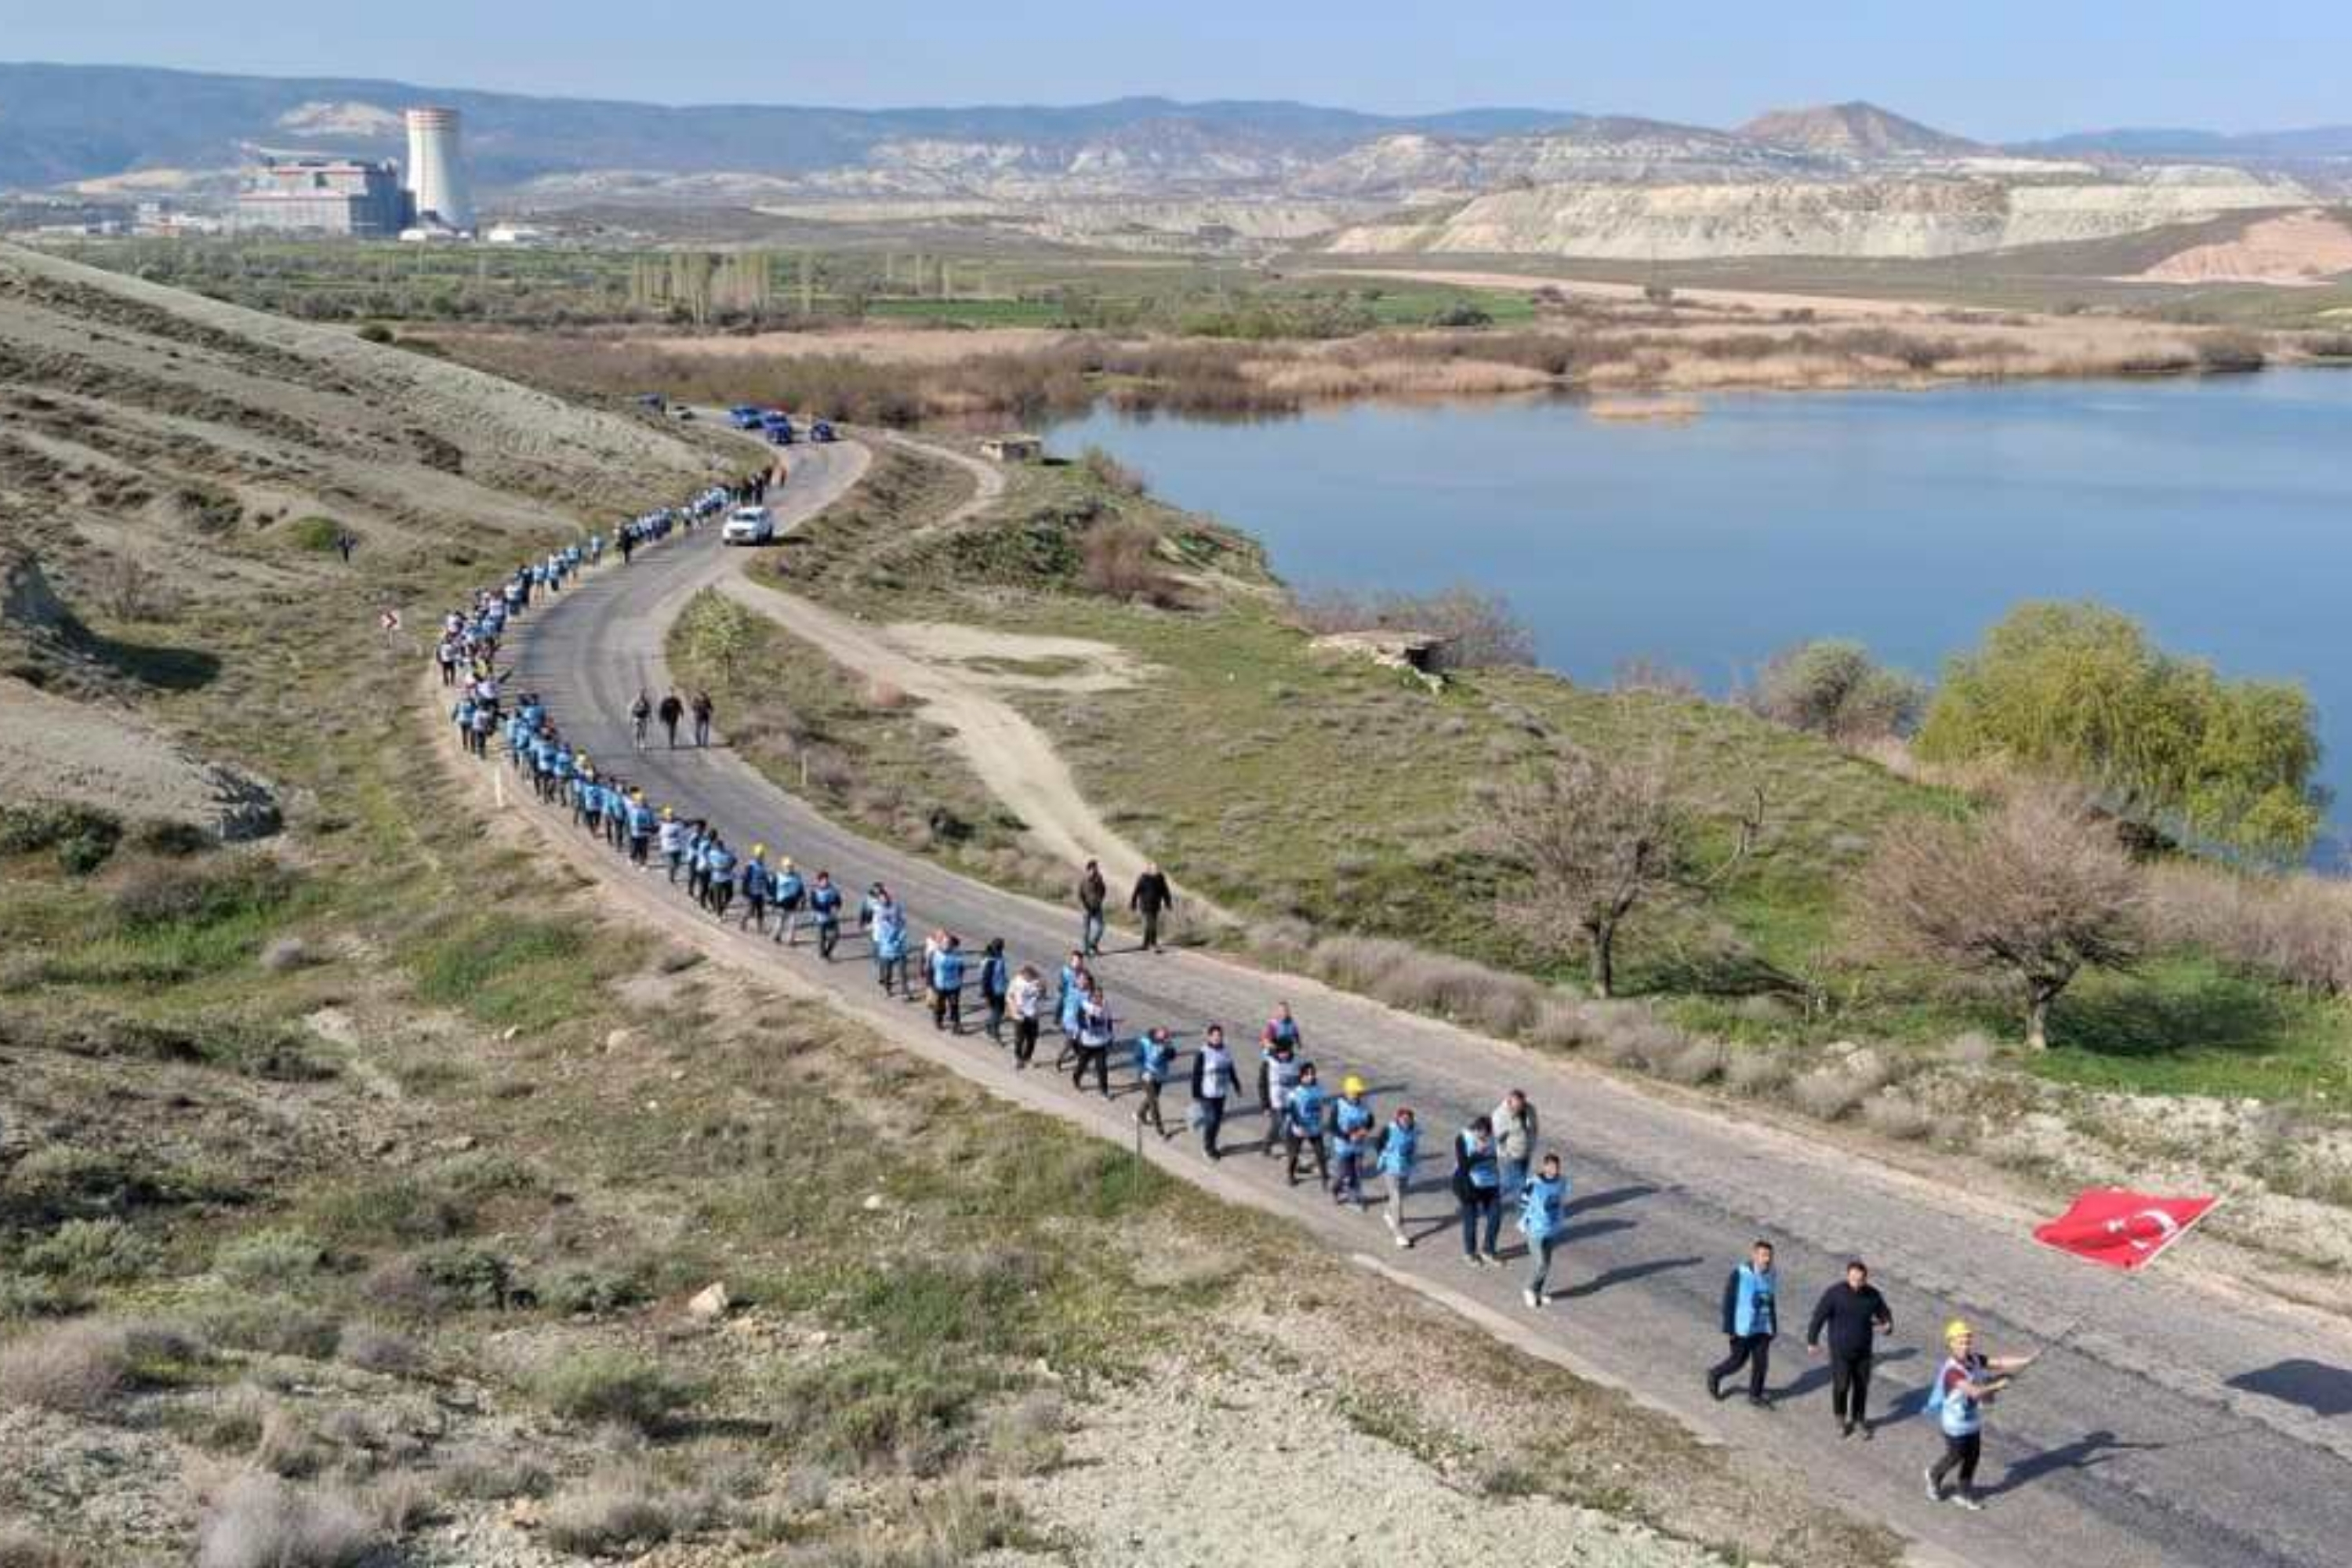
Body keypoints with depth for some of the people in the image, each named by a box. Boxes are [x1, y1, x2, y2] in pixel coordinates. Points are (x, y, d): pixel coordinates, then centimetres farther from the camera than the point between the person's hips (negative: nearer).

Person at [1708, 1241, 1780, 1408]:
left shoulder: (1771, 1276, -2)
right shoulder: (1739, 1275, -18)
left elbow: (1771, 1302, 11)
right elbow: (1728, 1302, -13)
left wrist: (1774, 1327, 15)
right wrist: (1728, 1329, -13)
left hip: (1763, 1328, 4)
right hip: (1742, 1328, -4)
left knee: (1761, 1362, 4)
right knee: (1738, 1361, 7)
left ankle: (1755, 1395, 23)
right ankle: (1715, 1375, 34)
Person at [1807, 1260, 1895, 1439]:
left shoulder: (1873, 1295, -7)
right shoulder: (1835, 1293, -18)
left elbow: (1885, 1315, 5)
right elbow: (1819, 1316, -12)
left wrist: (1887, 1326, -19)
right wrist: (1812, 1341, -9)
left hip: (1863, 1351, 3)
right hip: (1840, 1351, -3)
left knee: (1862, 1387, 11)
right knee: (1841, 1386, 2)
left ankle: (1859, 1419, 32)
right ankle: (1840, 1419, 28)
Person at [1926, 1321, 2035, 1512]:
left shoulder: (1974, 1360, -9)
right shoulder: (1952, 1370, -34)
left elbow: (2000, 1362, -15)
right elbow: (1975, 1392, -44)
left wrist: (2027, 1360, -26)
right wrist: (1997, 1385, -39)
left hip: (1974, 1420, 7)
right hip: (1956, 1424, -7)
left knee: (1973, 1456, 16)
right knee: (1955, 1457, 13)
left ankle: (1963, 1493, 36)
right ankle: (1935, 1475, 44)